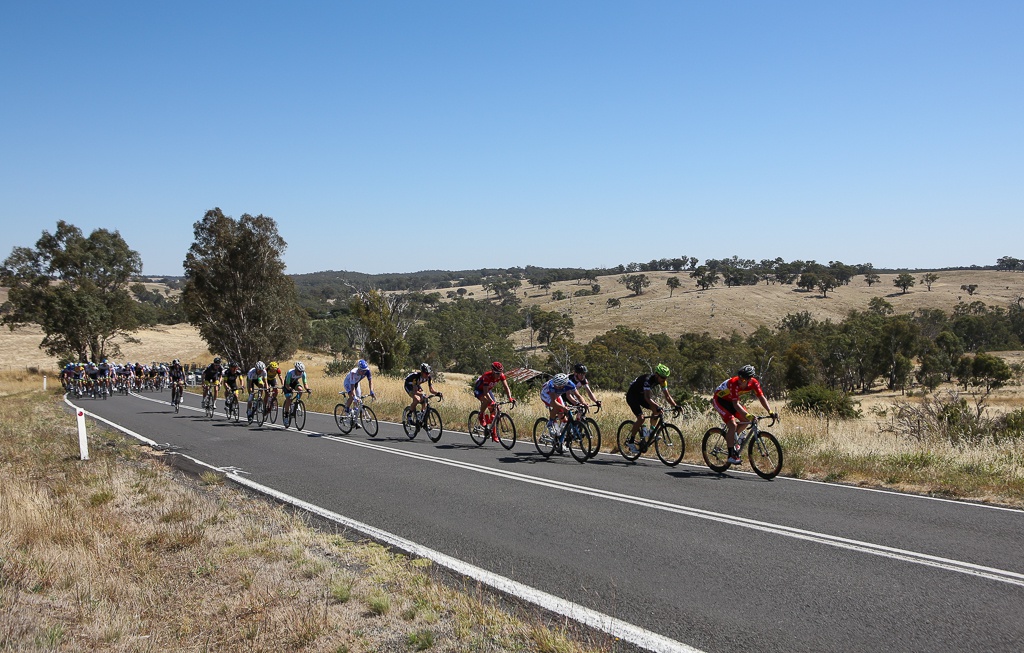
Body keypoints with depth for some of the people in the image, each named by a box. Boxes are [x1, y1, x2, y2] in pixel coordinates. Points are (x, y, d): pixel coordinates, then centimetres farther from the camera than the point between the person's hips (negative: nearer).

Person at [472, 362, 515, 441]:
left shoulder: (501, 375, -22)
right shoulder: (487, 376, -37)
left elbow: (506, 387, -25)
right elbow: (485, 392, -40)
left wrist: (510, 398, -40)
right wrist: (492, 401, -52)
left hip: (489, 390, 6)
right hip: (478, 390, -6)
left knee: (493, 409, -4)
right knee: (486, 401, -38)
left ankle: (493, 433, 5)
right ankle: (480, 417, -11)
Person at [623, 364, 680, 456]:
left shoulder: (662, 381, -11)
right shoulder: (648, 380, -34)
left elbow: (667, 396, -6)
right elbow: (647, 398, -46)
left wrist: (675, 405, -21)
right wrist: (657, 407, -57)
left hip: (641, 395, 7)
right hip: (632, 396, -7)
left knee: (656, 410, -14)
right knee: (641, 418, -21)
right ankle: (631, 442, -10)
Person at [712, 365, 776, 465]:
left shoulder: (753, 383, -18)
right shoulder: (734, 383, -36)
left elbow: (761, 398, -17)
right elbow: (735, 404, -39)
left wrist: (770, 412, -30)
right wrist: (747, 415, -50)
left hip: (730, 400, 7)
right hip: (719, 399, -7)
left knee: (746, 421, -4)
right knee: (732, 425, -20)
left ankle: (731, 439, 18)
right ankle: (732, 455, -15)